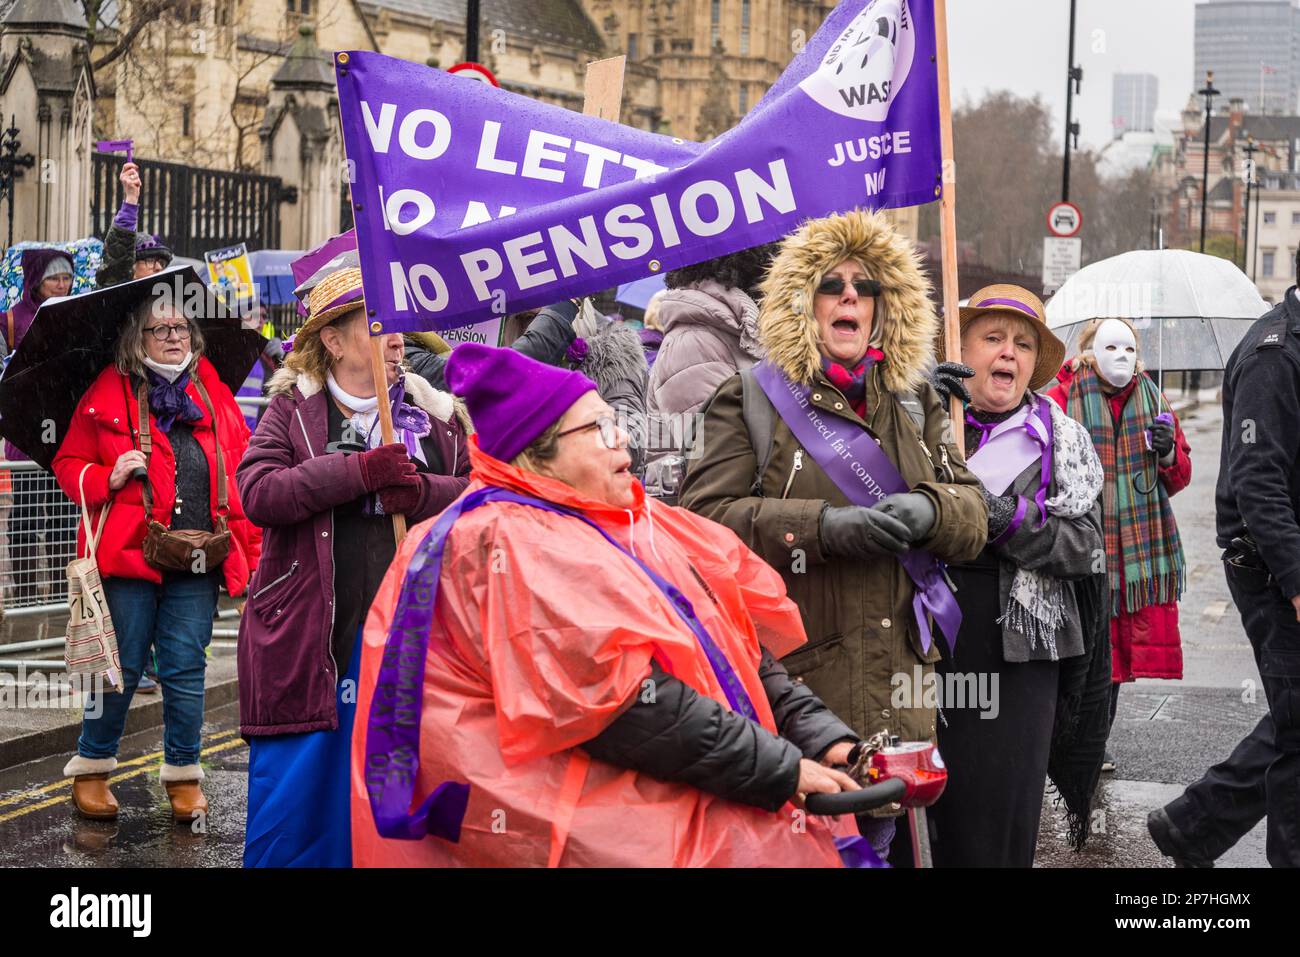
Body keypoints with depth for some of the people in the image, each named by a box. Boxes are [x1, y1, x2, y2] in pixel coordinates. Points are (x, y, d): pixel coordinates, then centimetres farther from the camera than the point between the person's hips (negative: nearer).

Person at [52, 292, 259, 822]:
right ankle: (91, 768, 22)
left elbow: (240, 475, 12)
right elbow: (69, 463, 7)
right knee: (122, 667, 4)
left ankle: (183, 774, 19)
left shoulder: (214, 395, 11)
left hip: (198, 562, 2)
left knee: (186, 670, 5)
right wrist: (108, 478, -14)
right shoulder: (108, 395, 3)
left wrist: (249, 552, 7)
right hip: (129, 556, -2)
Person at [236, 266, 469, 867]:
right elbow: (257, 491, -10)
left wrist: (420, 492, -17)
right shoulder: (292, 408, 4)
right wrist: (361, 471, -18)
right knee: (298, 788, 0)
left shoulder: (436, 413, 11)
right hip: (310, 642, -2)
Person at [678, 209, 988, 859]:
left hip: (898, 684, 5)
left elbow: (974, 516, 13)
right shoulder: (752, 398, 2)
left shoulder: (915, 403, 17)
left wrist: (929, 511, -11)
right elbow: (701, 517, -10)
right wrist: (820, 527, -21)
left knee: (881, 834, 12)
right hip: (793, 680, -5)